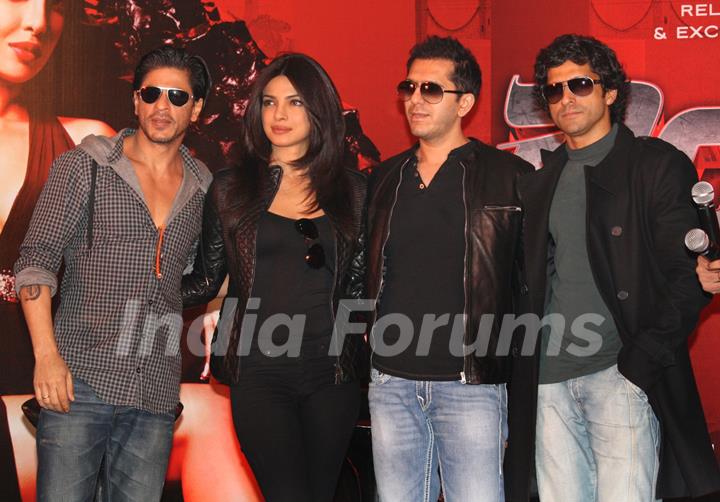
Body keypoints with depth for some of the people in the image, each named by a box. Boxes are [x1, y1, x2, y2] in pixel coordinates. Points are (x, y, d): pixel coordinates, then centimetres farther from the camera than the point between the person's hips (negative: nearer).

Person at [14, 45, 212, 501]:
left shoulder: (203, 189, 11)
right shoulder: (84, 166, 2)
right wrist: (47, 355, -13)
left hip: (156, 394, 3)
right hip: (80, 379, -3)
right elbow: (36, 261, -4)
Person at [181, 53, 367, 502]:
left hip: (331, 371, 2)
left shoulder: (351, 188, 7)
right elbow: (205, 283, 10)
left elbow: (360, 286, 11)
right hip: (259, 371, -1)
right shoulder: (233, 187, 5)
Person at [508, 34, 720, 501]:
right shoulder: (540, 182, 17)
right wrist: (523, 371, 7)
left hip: (621, 375, -5)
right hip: (550, 380, 5)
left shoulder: (659, 165, 1)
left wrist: (643, 358, -15)